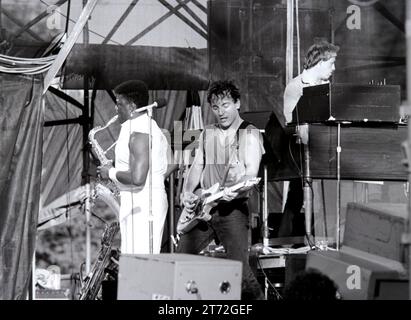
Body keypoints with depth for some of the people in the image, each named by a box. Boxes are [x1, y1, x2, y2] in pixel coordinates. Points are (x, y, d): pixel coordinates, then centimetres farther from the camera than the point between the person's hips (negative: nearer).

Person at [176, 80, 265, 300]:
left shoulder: (250, 135, -1)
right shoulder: (207, 135, 16)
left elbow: (251, 173, -11)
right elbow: (196, 167, 15)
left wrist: (235, 190, -31)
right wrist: (187, 193, -5)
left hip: (233, 209, -5)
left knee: (240, 269, -12)